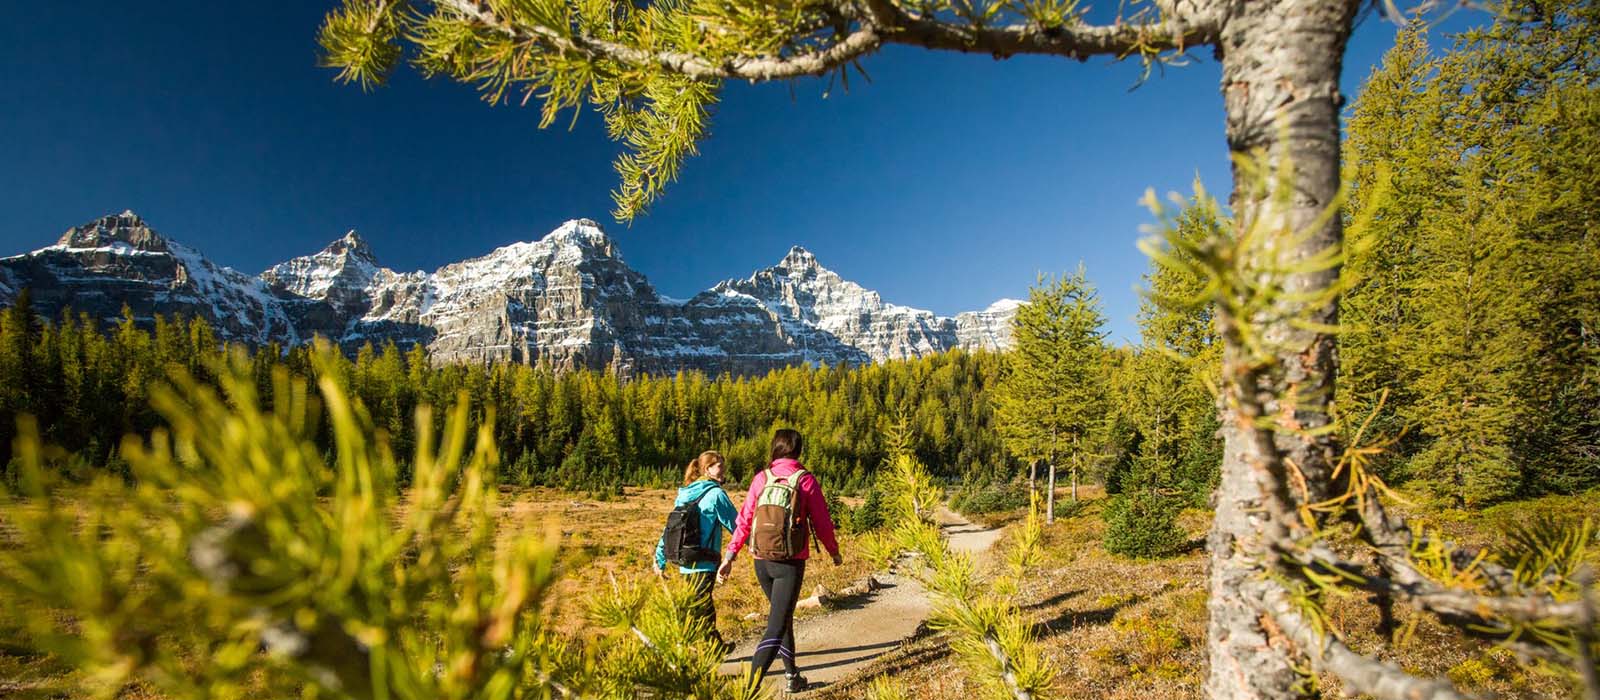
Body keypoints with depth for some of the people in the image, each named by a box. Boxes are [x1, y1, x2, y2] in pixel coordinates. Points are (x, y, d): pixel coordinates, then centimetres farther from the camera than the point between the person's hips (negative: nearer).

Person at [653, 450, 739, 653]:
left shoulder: (684, 494, 10)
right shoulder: (715, 494, -11)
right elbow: (736, 524, -6)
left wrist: (660, 560, 19)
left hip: (685, 564, 8)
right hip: (703, 565, -8)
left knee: (706, 609, 19)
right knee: (696, 611, -3)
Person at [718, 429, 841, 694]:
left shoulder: (761, 478, 1)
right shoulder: (805, 480, -7)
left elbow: (744, 520, -2)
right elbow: (822, 523, -2)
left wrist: (730, 556, 2)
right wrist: (834, 552, 14)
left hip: (762, 562, 4)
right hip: (790, 563, -4)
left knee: (782, 616, 24)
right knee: (775, 628, -3)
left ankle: (792, 676, 35)